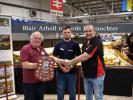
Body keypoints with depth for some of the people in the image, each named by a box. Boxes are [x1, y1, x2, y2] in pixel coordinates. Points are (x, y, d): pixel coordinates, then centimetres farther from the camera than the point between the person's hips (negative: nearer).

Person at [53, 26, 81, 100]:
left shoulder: (75, 44, -2)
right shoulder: (59, 44, 2)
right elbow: (55, 57, 2)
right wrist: (61, 67, -11)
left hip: (72, 72, -1)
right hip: (60, 72, 1)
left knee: (72, 92, 12)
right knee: (60, 92, 12)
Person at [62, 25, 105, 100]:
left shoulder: (97, 42, -19)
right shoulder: (85, 43, 8)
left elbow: (85, 57, -27)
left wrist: (70, 62, -25)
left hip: (97, 74, -7)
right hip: (86, 75, 7)